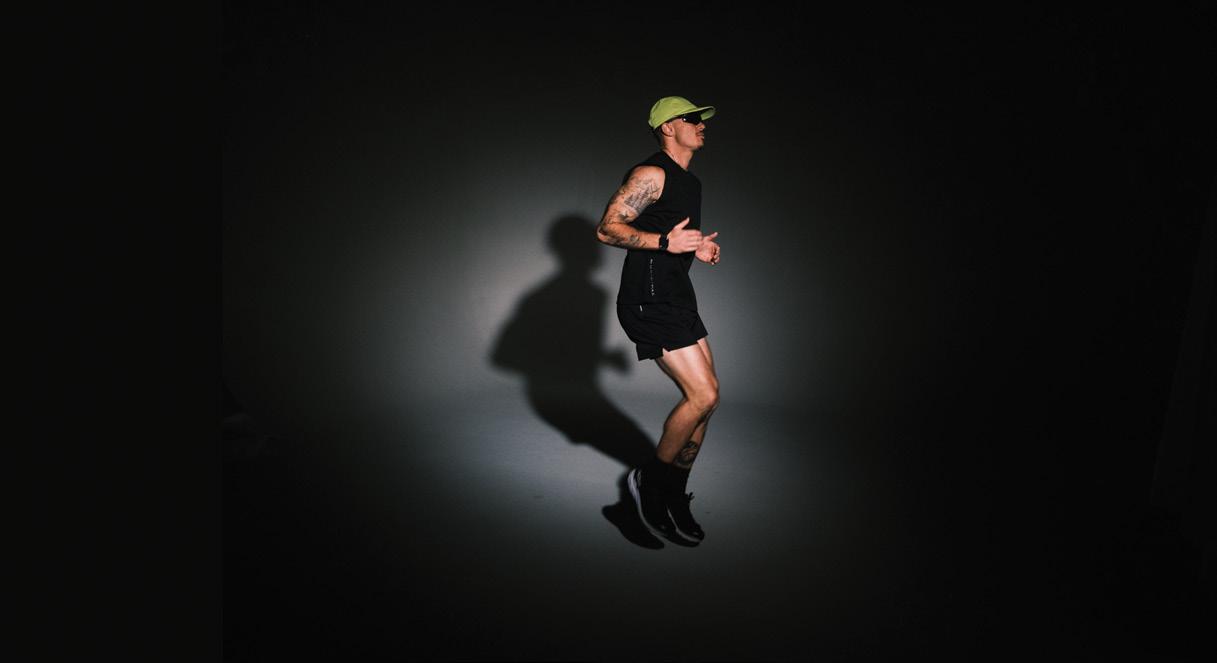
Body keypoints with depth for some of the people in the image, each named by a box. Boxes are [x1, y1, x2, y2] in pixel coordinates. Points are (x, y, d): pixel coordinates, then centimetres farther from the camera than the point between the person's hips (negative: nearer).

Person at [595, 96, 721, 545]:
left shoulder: (690, 182, 20)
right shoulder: (652, 174, -9)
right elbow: (607, 229, -17)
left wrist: (698, 247, 14)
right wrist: (666, 242, -27)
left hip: (677, 297, 10)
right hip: (648, 300, -10)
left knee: (703, 398, 6)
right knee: (704, 395, -14)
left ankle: (672, 498, 18)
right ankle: (650, 479, 6)